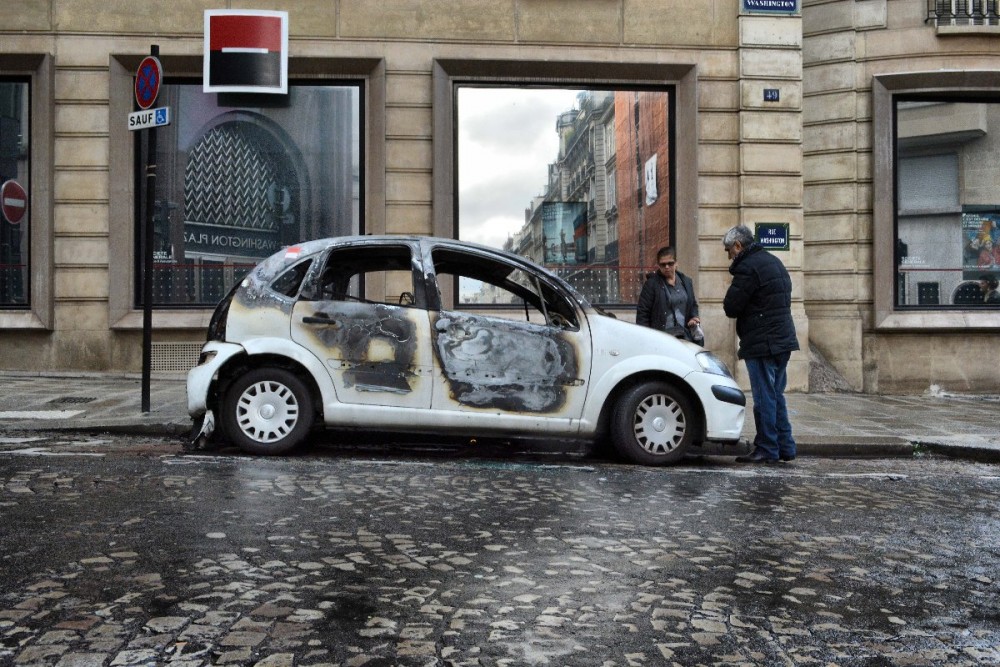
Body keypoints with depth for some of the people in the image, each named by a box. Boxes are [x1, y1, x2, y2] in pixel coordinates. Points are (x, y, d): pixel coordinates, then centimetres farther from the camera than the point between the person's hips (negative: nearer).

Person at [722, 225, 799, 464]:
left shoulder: (748, 267, -14)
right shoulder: (774, 262, 18)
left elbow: (731, 307, -16)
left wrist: (730, 306, 6)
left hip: (762, 343, -10)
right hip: (783, 339, 10)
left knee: (764, 397, -3)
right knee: (776, 395, 16)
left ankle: (767, 449, 3)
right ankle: (785, 447, 20)